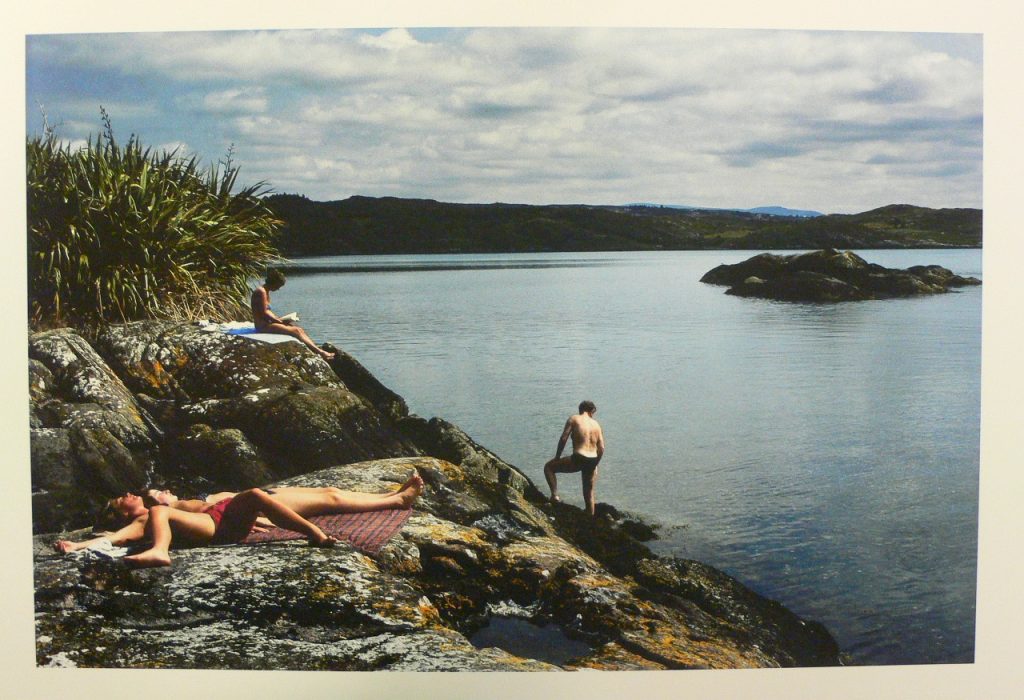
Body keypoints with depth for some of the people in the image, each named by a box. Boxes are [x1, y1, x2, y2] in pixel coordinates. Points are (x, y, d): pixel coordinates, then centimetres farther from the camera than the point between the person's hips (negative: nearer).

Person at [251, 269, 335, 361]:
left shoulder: (266, 292, 17)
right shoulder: (261, 292, -15)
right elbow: (263, 314, -20)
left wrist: (280, 320, 3)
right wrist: (280, 321, -15)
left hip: (266, 323, 10)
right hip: (263, 326, -10)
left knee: (299, 330, 2)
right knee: (295, 331, -15)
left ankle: (317, 349, -4)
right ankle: (320, 353, -17)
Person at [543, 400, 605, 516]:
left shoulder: (574, 419, 1)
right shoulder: (596, 424, 13)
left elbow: (563, 438, -6)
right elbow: (601, 448, 9)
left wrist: (557, 457, 4)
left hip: (578, 458, -5)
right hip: (592, 460, 5)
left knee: (549, 467, 12)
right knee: (589, 493, 21)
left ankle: (555, 495, -3)